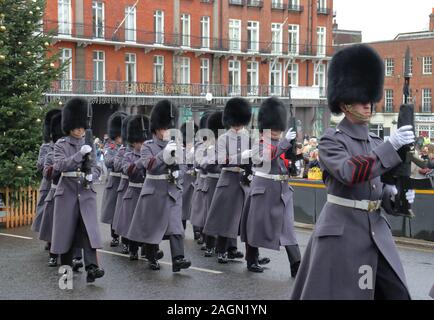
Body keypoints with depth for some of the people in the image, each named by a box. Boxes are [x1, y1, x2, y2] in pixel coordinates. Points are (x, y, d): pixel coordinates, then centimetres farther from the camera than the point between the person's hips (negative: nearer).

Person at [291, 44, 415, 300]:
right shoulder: (331, 140, -9)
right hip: (341, 235, -7)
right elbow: (349, 173, -27)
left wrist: (395, 196, -7)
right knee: (333, 294, 1)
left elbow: (380, 187, 15)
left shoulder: (376, 142, 12)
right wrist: (391, 147, -30)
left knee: (396, 294, 6)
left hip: (377, 232, 7)